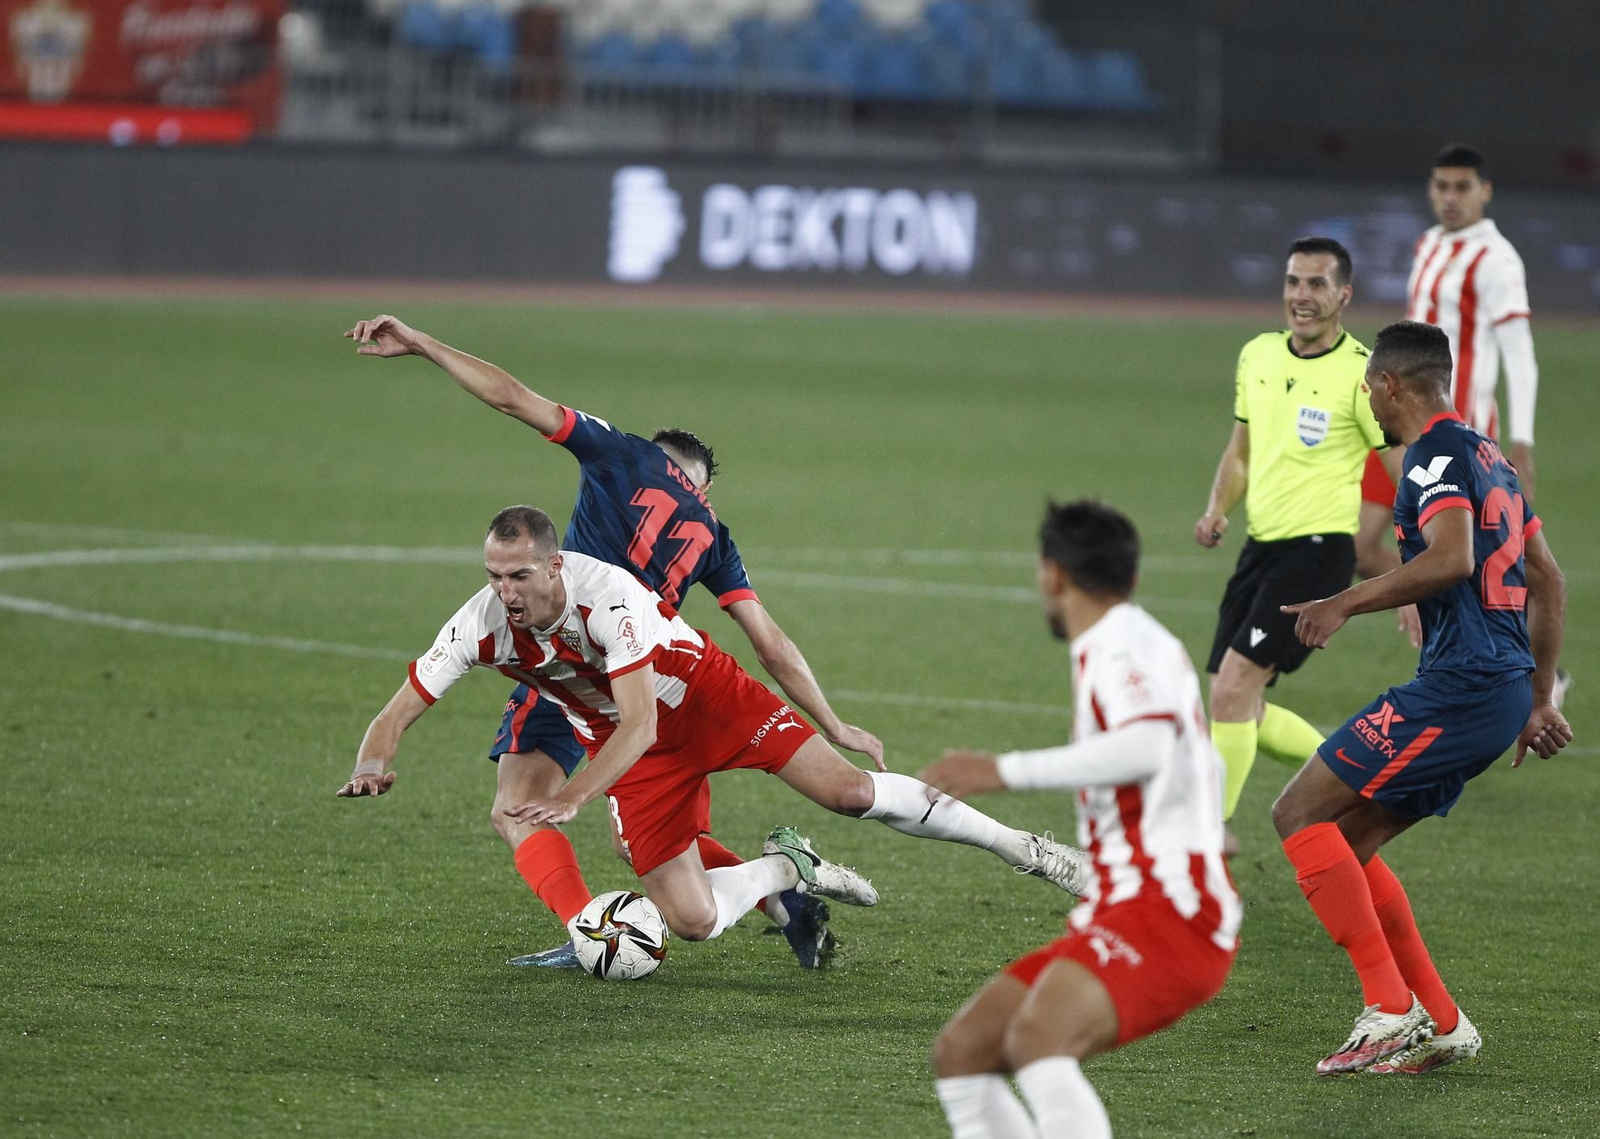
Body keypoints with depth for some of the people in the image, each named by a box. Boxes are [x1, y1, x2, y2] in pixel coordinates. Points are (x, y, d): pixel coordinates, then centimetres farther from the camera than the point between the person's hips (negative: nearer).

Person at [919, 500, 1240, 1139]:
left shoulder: (1119, 645, -8)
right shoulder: (1141, 644, 23)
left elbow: (1147, 747, -29)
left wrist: (1005, 771, -30)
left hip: (1165, 916, -11)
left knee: (1036, 1038, -35)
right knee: (961, 1053, 6)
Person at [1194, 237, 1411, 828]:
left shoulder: (1362, 374, -11)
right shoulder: (1257, 356, 9)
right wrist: (1217, 510, 2)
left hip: (1318, 546, -8)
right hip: (1261, 545, 8)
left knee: (1231, 690, -16)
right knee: (1242, 707, 9)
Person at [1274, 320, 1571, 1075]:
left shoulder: (1438, 453, -9)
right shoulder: (1486, 456, 21)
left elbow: (1452, 559, -26)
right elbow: (1547, 581, 26)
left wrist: (1347, 604, -20)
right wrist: (1538, 700, 31)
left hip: (1459, 684, -10)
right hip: (1504, 687, 10)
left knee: (1300, 813, -8)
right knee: (1344, 841, 14)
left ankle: (1391, 1010, -13)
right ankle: (1441, 1025, 12)